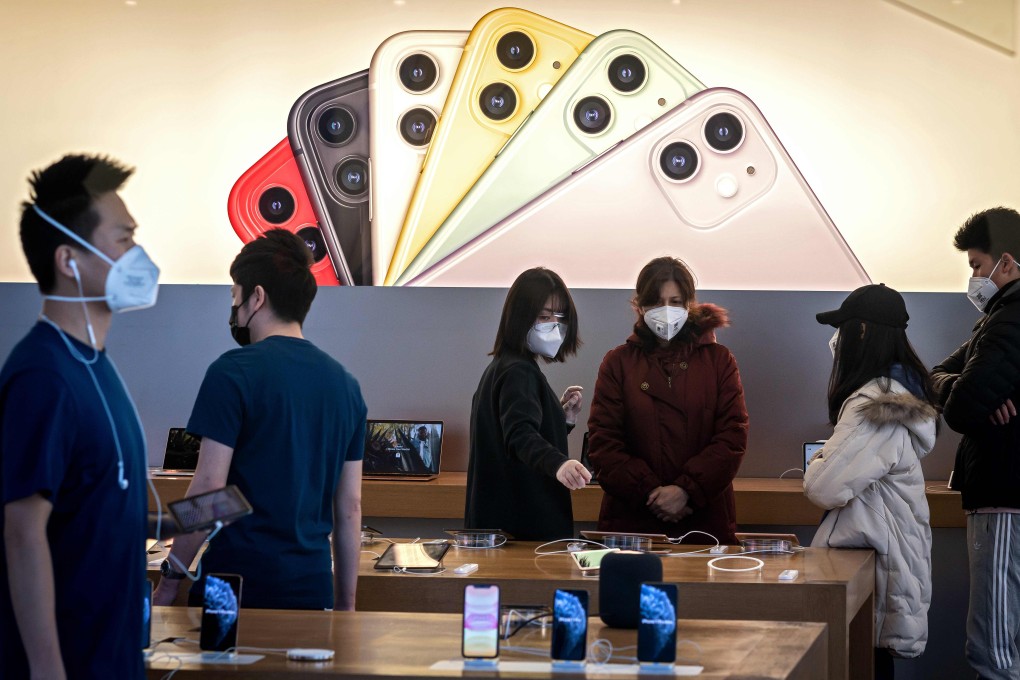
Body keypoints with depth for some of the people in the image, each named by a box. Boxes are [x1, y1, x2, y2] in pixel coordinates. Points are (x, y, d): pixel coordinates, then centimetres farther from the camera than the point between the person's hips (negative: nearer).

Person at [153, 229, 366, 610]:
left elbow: (208, 490, -12)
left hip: (239, 581, -5)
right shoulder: (344, 383, 11)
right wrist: (345, 605, 18)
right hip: (312, 588, 5)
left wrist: (170, 580, -5)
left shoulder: (233, 373, -7)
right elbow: (350, 507, 13)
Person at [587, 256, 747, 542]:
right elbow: (602, 442, 0)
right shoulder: (618, 363, 7)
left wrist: (686, 490, -14)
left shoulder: (718, 360, 7)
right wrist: (650, 493, -13)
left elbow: (733, 436, -2)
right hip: (631, 521, 0)